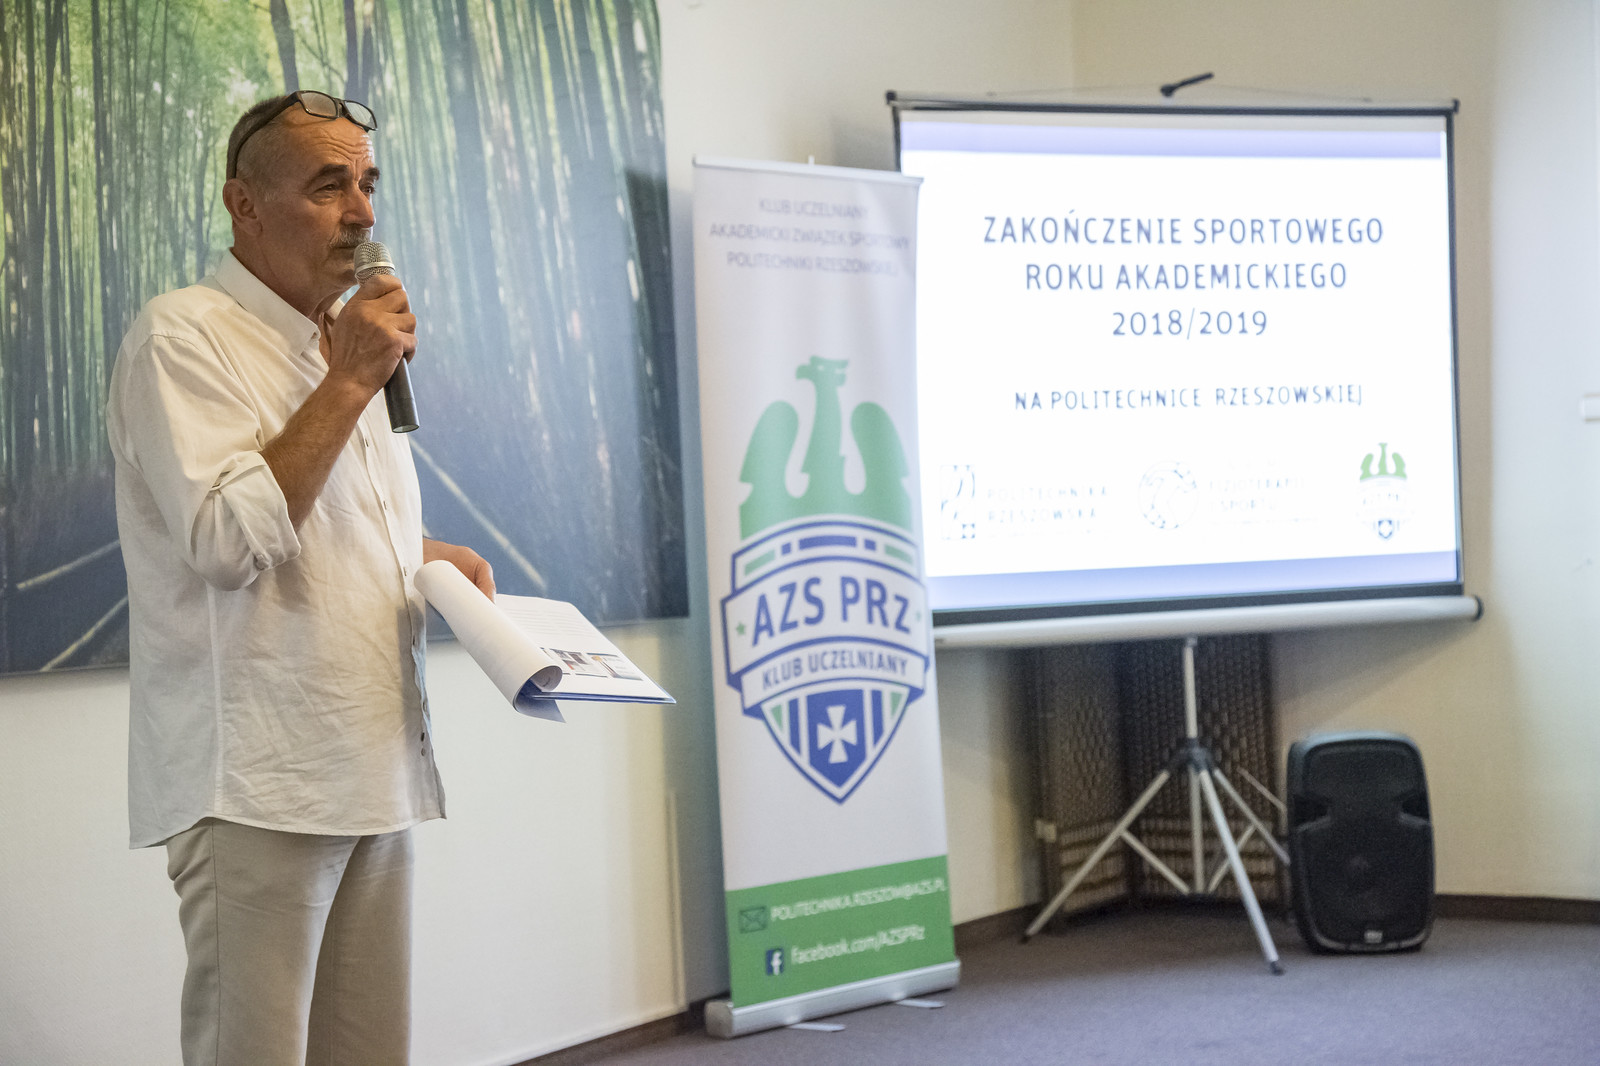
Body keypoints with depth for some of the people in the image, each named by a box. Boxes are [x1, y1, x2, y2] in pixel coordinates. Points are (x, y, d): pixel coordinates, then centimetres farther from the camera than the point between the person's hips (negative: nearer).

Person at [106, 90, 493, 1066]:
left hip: (374, 771, 8)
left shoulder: (348, 343, 19)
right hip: (258, 788, -8)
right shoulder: (185, 337, -7)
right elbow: (230, 539, -19)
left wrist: (438, 557, 10)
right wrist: (350, 382, -15)